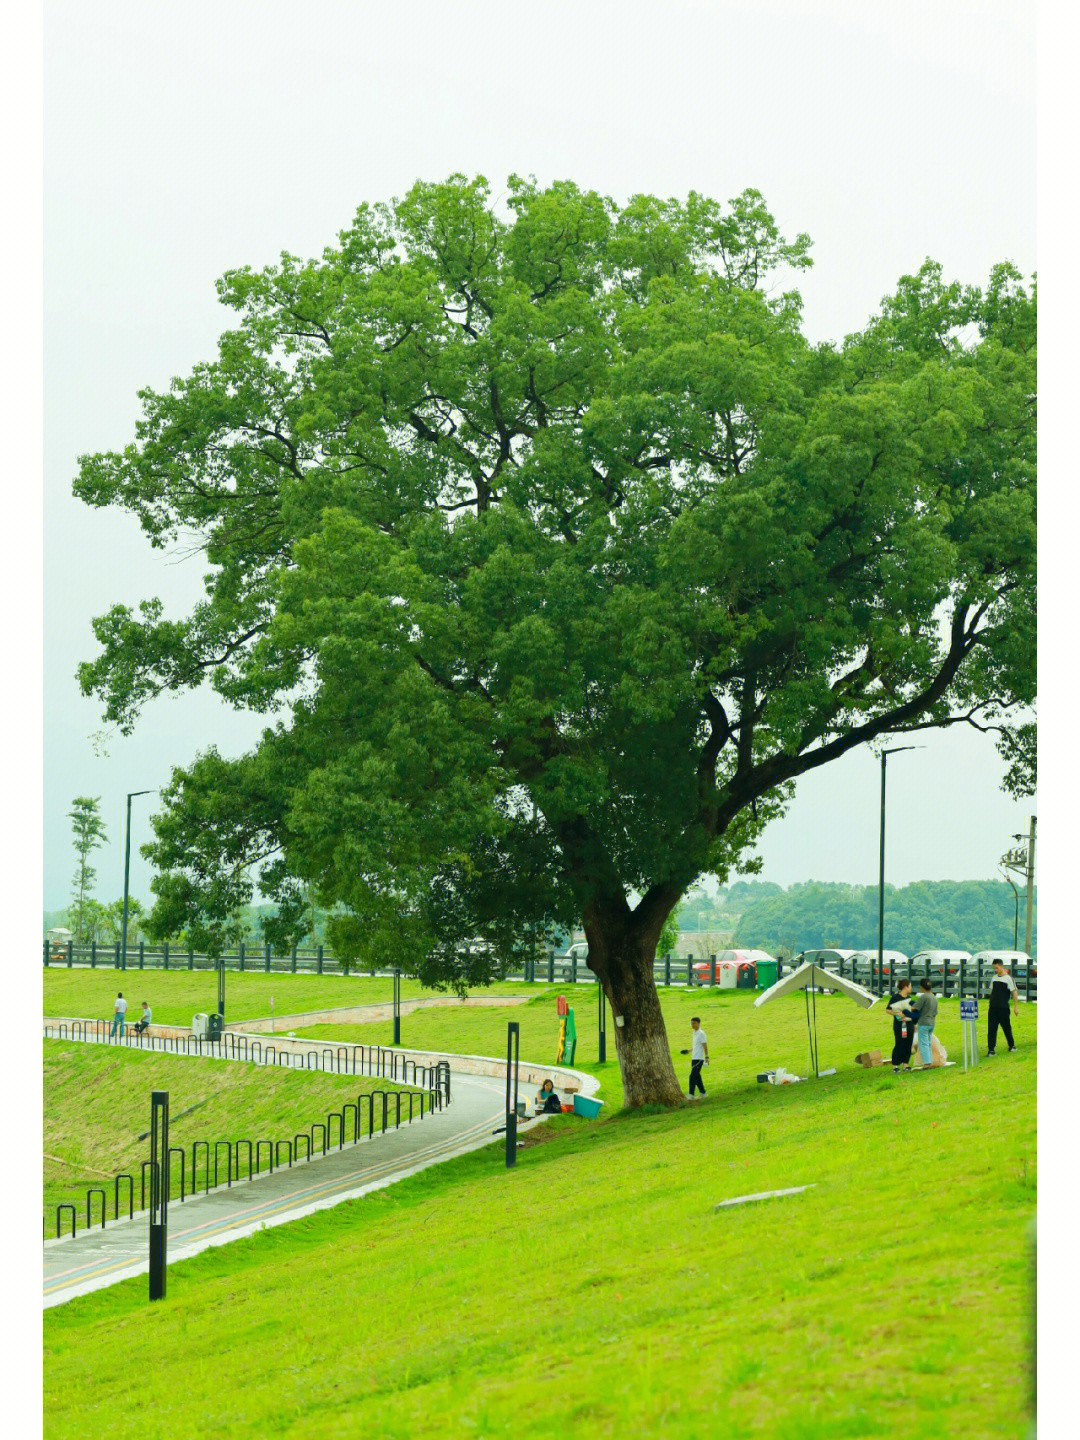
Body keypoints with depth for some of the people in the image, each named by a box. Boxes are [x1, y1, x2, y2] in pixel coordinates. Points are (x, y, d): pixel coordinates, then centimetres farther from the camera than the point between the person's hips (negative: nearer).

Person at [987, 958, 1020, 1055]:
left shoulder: (1009, 978, -6)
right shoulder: (994, 977, 11)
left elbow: (1014, 992, -6)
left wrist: (1016, 1006, -9)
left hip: (1003, 1007, -4)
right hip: (993, 1007, 4)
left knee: (1006, 1027, 7)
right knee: (991, 1029, -3)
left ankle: (1011, 1045, 26)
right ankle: (991, 1049, -2)